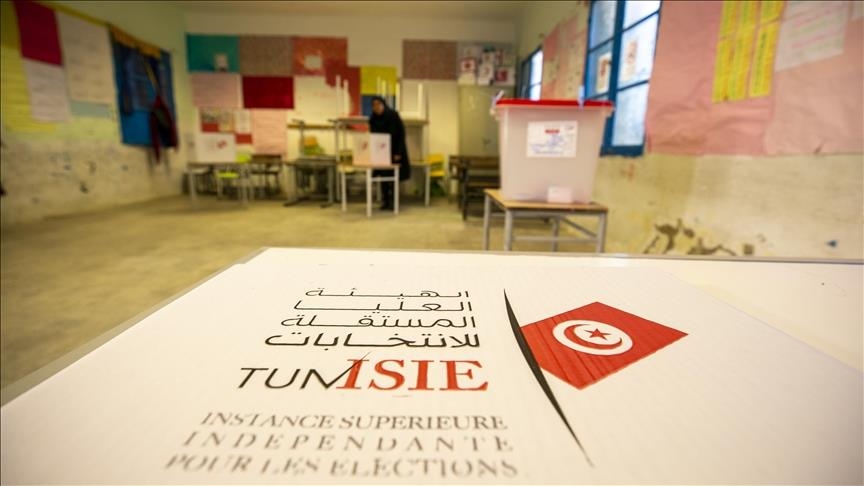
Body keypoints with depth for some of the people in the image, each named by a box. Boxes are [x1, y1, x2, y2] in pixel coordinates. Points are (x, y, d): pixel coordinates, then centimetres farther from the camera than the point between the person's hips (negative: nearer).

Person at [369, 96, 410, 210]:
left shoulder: (393, 115, -12)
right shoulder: (373, 119, 1)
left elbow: (401, 134, -13)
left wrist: (398, 152, -18)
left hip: (394, 150, -4)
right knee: (383, 176, 3)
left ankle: (392, 201, 5)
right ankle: (385, 201, 10)